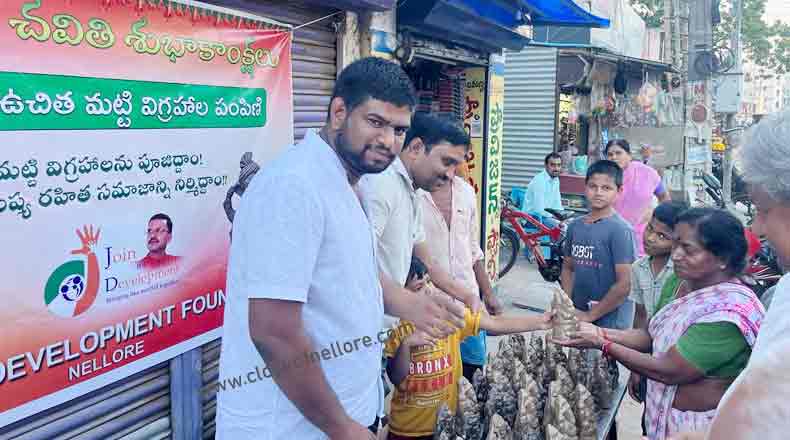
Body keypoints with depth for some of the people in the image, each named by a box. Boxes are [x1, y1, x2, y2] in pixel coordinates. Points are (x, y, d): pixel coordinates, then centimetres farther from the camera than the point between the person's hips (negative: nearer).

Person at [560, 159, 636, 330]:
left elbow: (625, 284, -18)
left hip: (609, 322, -5)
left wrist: (590, 315, -13)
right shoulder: (575, 225, 3)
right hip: (577, 317, 5)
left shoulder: (620, 230, -14)